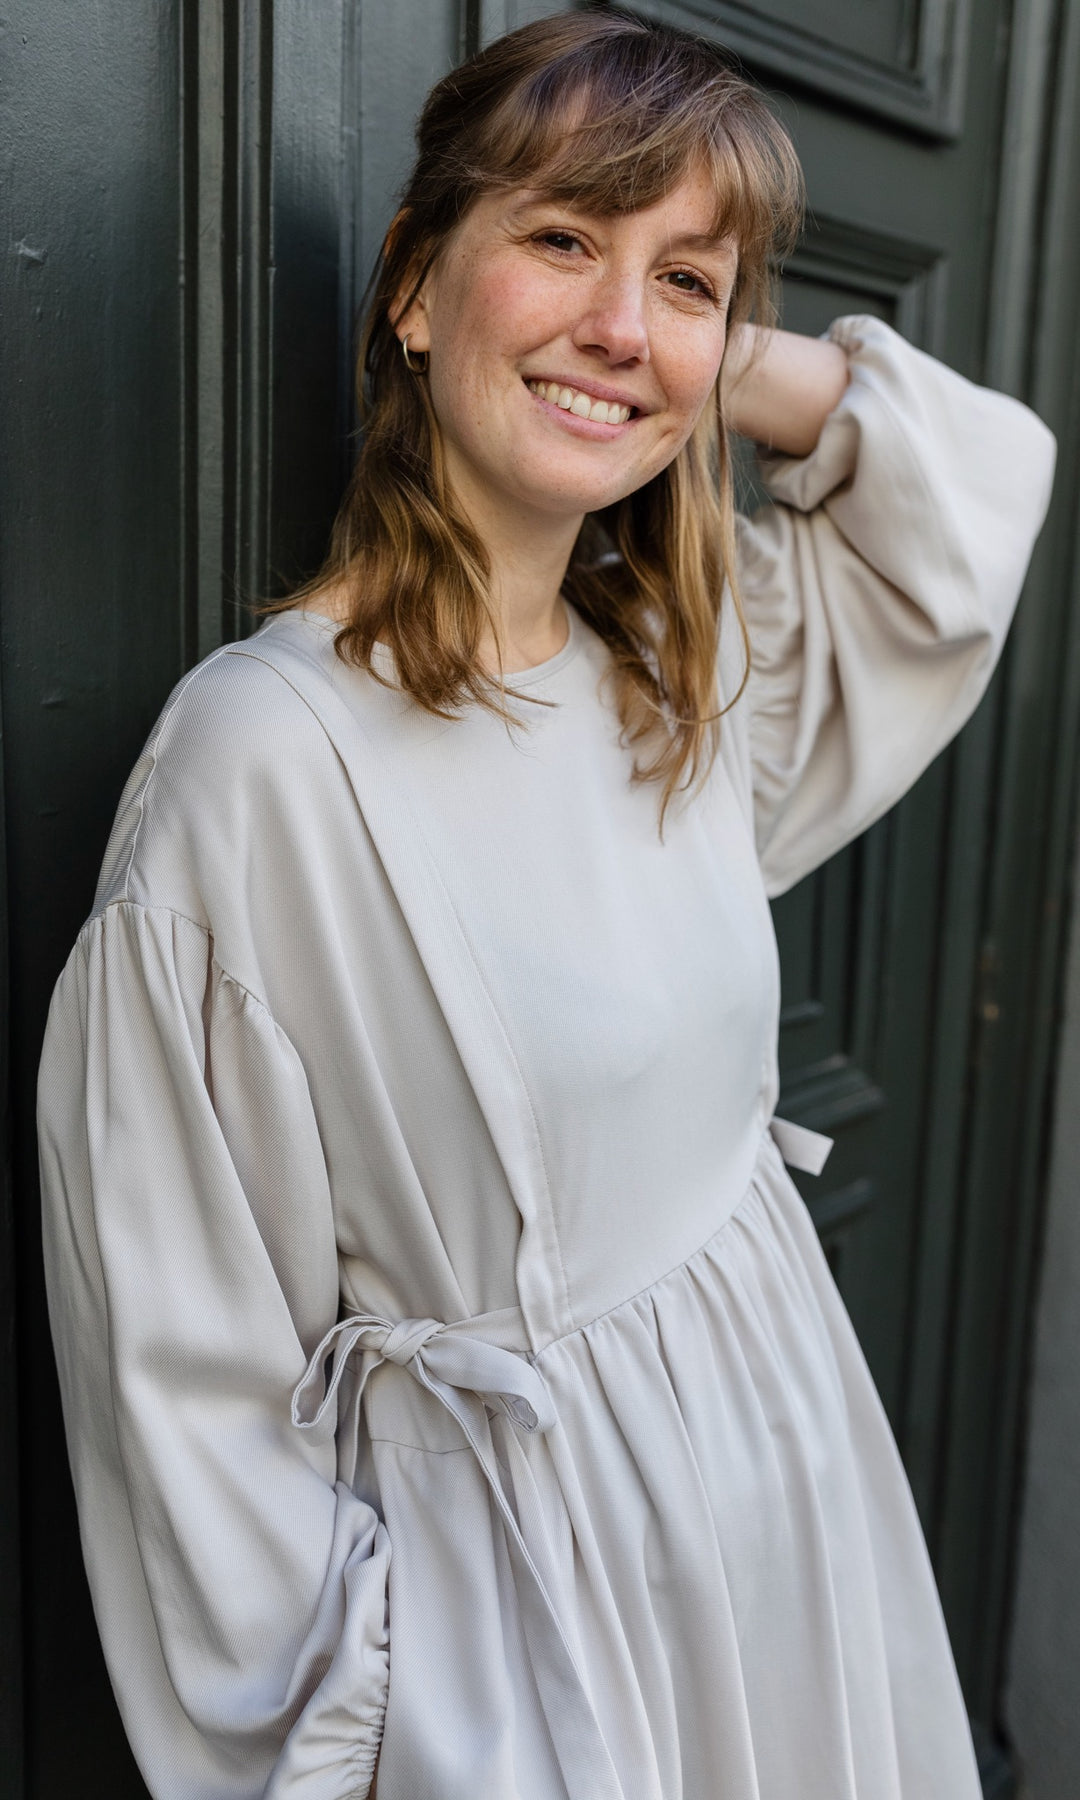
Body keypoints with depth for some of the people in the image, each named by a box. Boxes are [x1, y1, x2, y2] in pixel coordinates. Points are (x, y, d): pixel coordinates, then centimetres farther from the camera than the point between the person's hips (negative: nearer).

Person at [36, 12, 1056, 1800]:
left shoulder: (695, 665, -4)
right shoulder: (268, 748, -24)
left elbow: (985, 480, 10)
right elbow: (187, 1345, -18)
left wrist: (723, 359, -6)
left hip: (789, 1448, 7)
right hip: (515, 1546, -6)